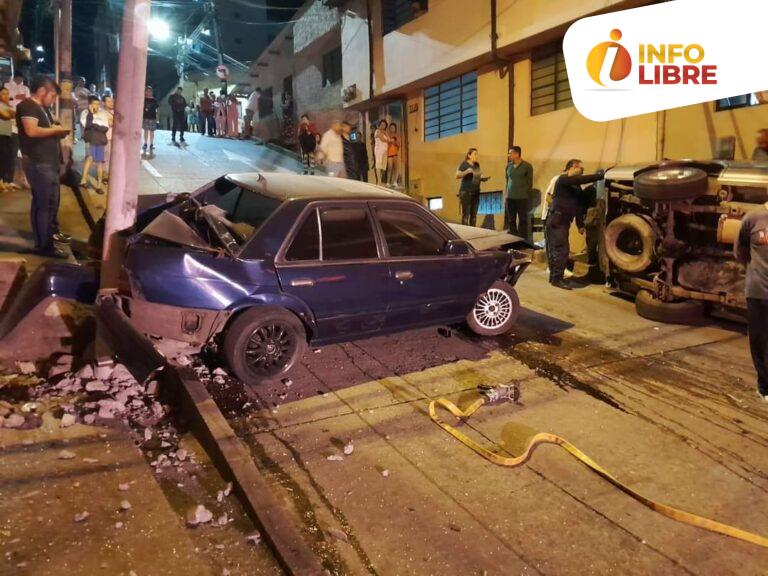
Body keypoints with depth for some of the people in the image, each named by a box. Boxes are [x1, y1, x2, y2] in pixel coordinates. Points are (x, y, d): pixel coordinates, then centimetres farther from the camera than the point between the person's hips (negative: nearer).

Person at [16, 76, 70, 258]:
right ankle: (44, 245, -2)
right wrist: (55, 129, -13)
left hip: (47, 162, 10)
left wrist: (58, 133, 6)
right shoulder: (27, 106, -11)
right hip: (38, 163, -10)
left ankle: (52, 232, 32)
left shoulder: (40, 108, 19)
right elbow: (32, 131, -24)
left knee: (50, 201, 19)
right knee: (45, 203, -7)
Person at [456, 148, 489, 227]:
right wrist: (466, 171, -31)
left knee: (474, 214, 5)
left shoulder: (477, 165, 13)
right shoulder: (464, 164, -6)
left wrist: (484, 178, 1)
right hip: (466, 192, -6)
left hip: (476, 193, 7)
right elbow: (457, 176, -16)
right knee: (466, 214, -8)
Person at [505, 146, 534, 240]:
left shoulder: (527, 166, -3)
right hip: (510, 197, 4)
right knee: (511, 221, 8)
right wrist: (508, 193, 12)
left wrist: (527, 195, -2)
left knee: (523, 220, 2)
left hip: (522, 198, -4)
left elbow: (530, 182, 0)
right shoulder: (508, 165, 8)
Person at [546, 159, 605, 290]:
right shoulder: (563, 179, -9)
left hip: (564, 222, 9)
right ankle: (557, 279, -7)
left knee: (556, 250, 14)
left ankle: (554, 277, 22)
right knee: (561, 250, -11)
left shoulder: (576, 186, 17)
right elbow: (582, 179, -24)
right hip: (556, 221, -9)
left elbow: (579, 205, 16)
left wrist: (580, 224, 12)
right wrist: (598, 176, -20)